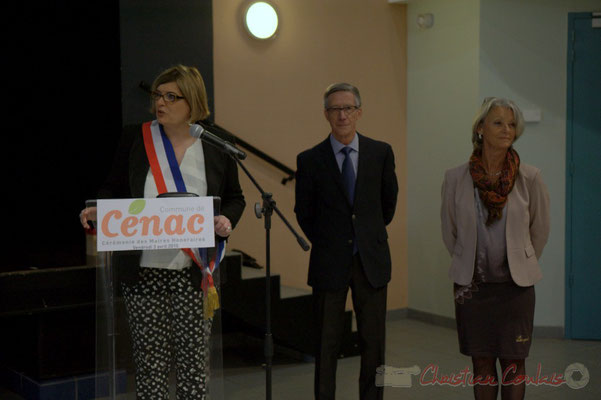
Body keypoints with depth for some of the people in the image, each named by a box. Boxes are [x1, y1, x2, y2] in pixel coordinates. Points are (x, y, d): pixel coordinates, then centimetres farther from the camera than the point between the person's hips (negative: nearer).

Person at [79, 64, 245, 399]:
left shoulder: (217, 146, 1)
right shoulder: (135, 138, 2)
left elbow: (235, 197, 10)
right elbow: (114, 189, 9)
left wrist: (227, 220, -10)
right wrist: (97, 209, -11)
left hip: (195, 272, 0)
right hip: (144, 269, 1)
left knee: (194, 358, 5)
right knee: (150, 360, 6)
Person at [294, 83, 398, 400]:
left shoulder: (381, 153, 2)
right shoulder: (310, 160, -2)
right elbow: (304, 213, 9)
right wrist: (326, 244, 11)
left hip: (371, 261, 1)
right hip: (329, 264, -1)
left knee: (373, 343, 7)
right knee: (326, 344, 6)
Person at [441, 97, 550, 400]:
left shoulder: (530, 178, -7)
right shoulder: (456, 178, -6)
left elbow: (540, 230, 8)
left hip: (515, 285, 0)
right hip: (472, 285, 1)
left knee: (513, 364, 6)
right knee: (482, 364, 8)